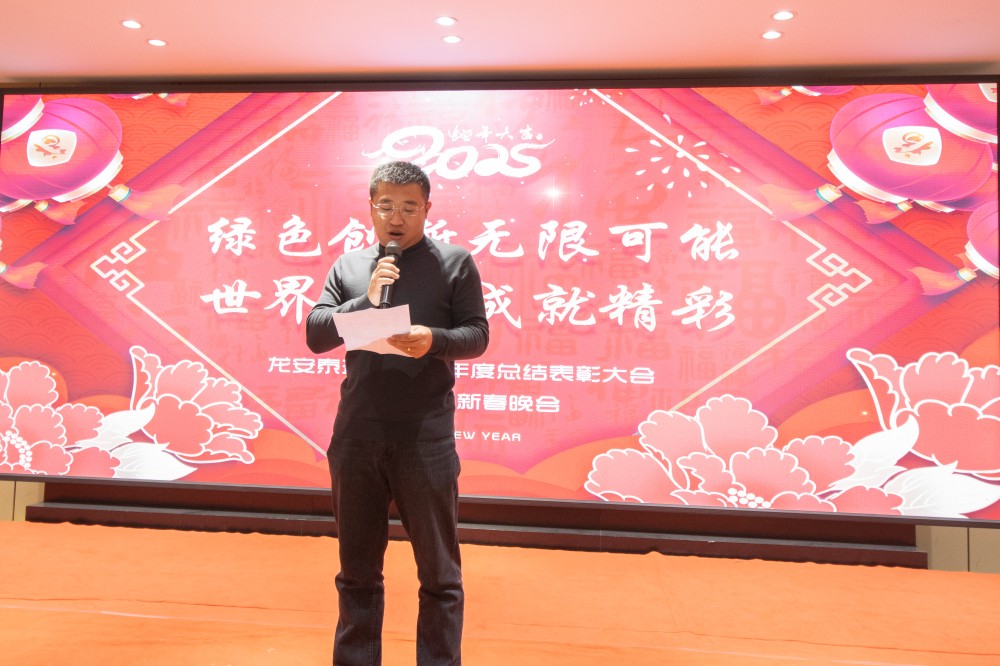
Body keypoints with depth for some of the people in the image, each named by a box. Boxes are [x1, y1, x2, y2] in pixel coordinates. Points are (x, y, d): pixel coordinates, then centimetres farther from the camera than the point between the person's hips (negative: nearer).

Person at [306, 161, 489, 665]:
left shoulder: (454, 262, 3)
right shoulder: (347, 266, 11)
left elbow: (477, 334, -1)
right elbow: (315, 334, 4)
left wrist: (434, 340, -21)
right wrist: (365, 301, -11)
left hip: (425, 437, -3)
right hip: (356, 435, 3)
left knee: (439, 571, 9)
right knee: (357, 568, 17)